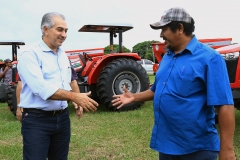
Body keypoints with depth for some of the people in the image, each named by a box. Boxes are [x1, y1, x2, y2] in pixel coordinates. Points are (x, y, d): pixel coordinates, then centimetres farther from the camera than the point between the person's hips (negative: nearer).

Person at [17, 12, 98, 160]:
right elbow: (41, 88, -25)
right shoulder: (30, 54, -13)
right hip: (37, 120, -7)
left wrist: (77, 100, 3)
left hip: (63, 117, 7)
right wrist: (74, 96, -29)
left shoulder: (63, 55, 12)